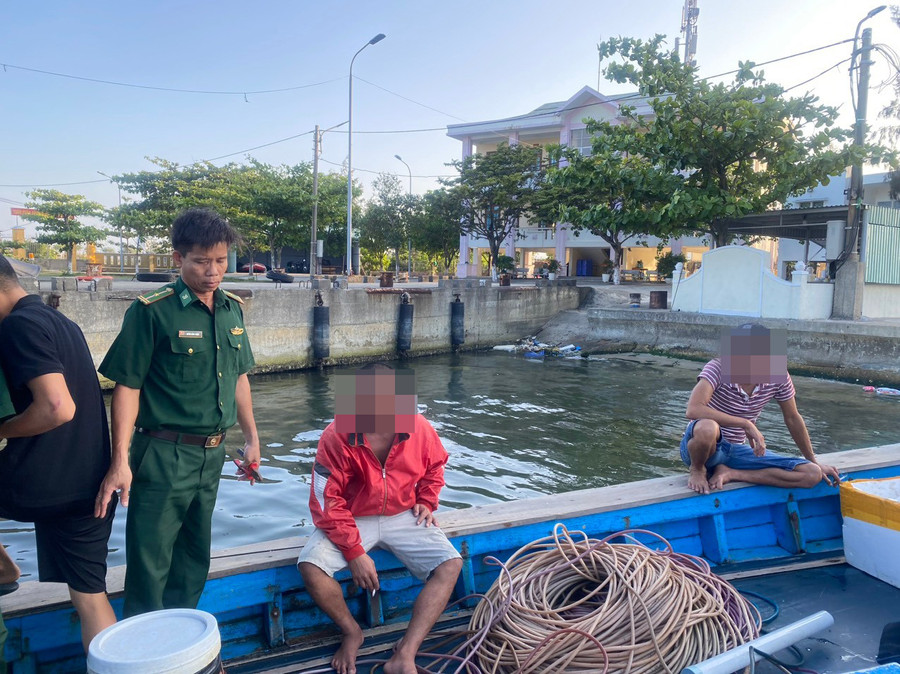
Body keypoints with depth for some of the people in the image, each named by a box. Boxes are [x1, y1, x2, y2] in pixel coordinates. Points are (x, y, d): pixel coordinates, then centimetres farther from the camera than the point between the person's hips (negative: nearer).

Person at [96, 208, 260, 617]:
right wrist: (120, 462, -17)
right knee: (150, 567, 2)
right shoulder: (152, 311, -12)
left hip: (212, 454, 7)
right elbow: (127, 386, -12)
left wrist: (251, 438, 17)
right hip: (164, 455, -6)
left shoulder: (232, 309, 6)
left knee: (194, 560, 19)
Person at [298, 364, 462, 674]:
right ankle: (351, 632, 3)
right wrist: (355, 553, -19)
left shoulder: (419, 427, -15)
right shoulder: (336, 437, -24)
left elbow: (434, 465, 9)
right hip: (353, 520, -2)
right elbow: (327, 503, -18)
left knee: (451, 565, -18)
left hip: (403, 517, 2)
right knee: (310, 565, -26)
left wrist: (426, 501, -4)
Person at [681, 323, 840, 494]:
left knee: (813, 475, -9)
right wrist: (746, 424, -35)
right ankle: (697, 470, -9)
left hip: (737, 450, 5)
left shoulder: (779, 377, -9)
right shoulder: (718, 368, -23)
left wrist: (814, 461, 17)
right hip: (707, 446, -5)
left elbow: (792, 419, 8)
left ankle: (730, 473, -7)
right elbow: (693, 410, -38)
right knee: (707, 428, -43)